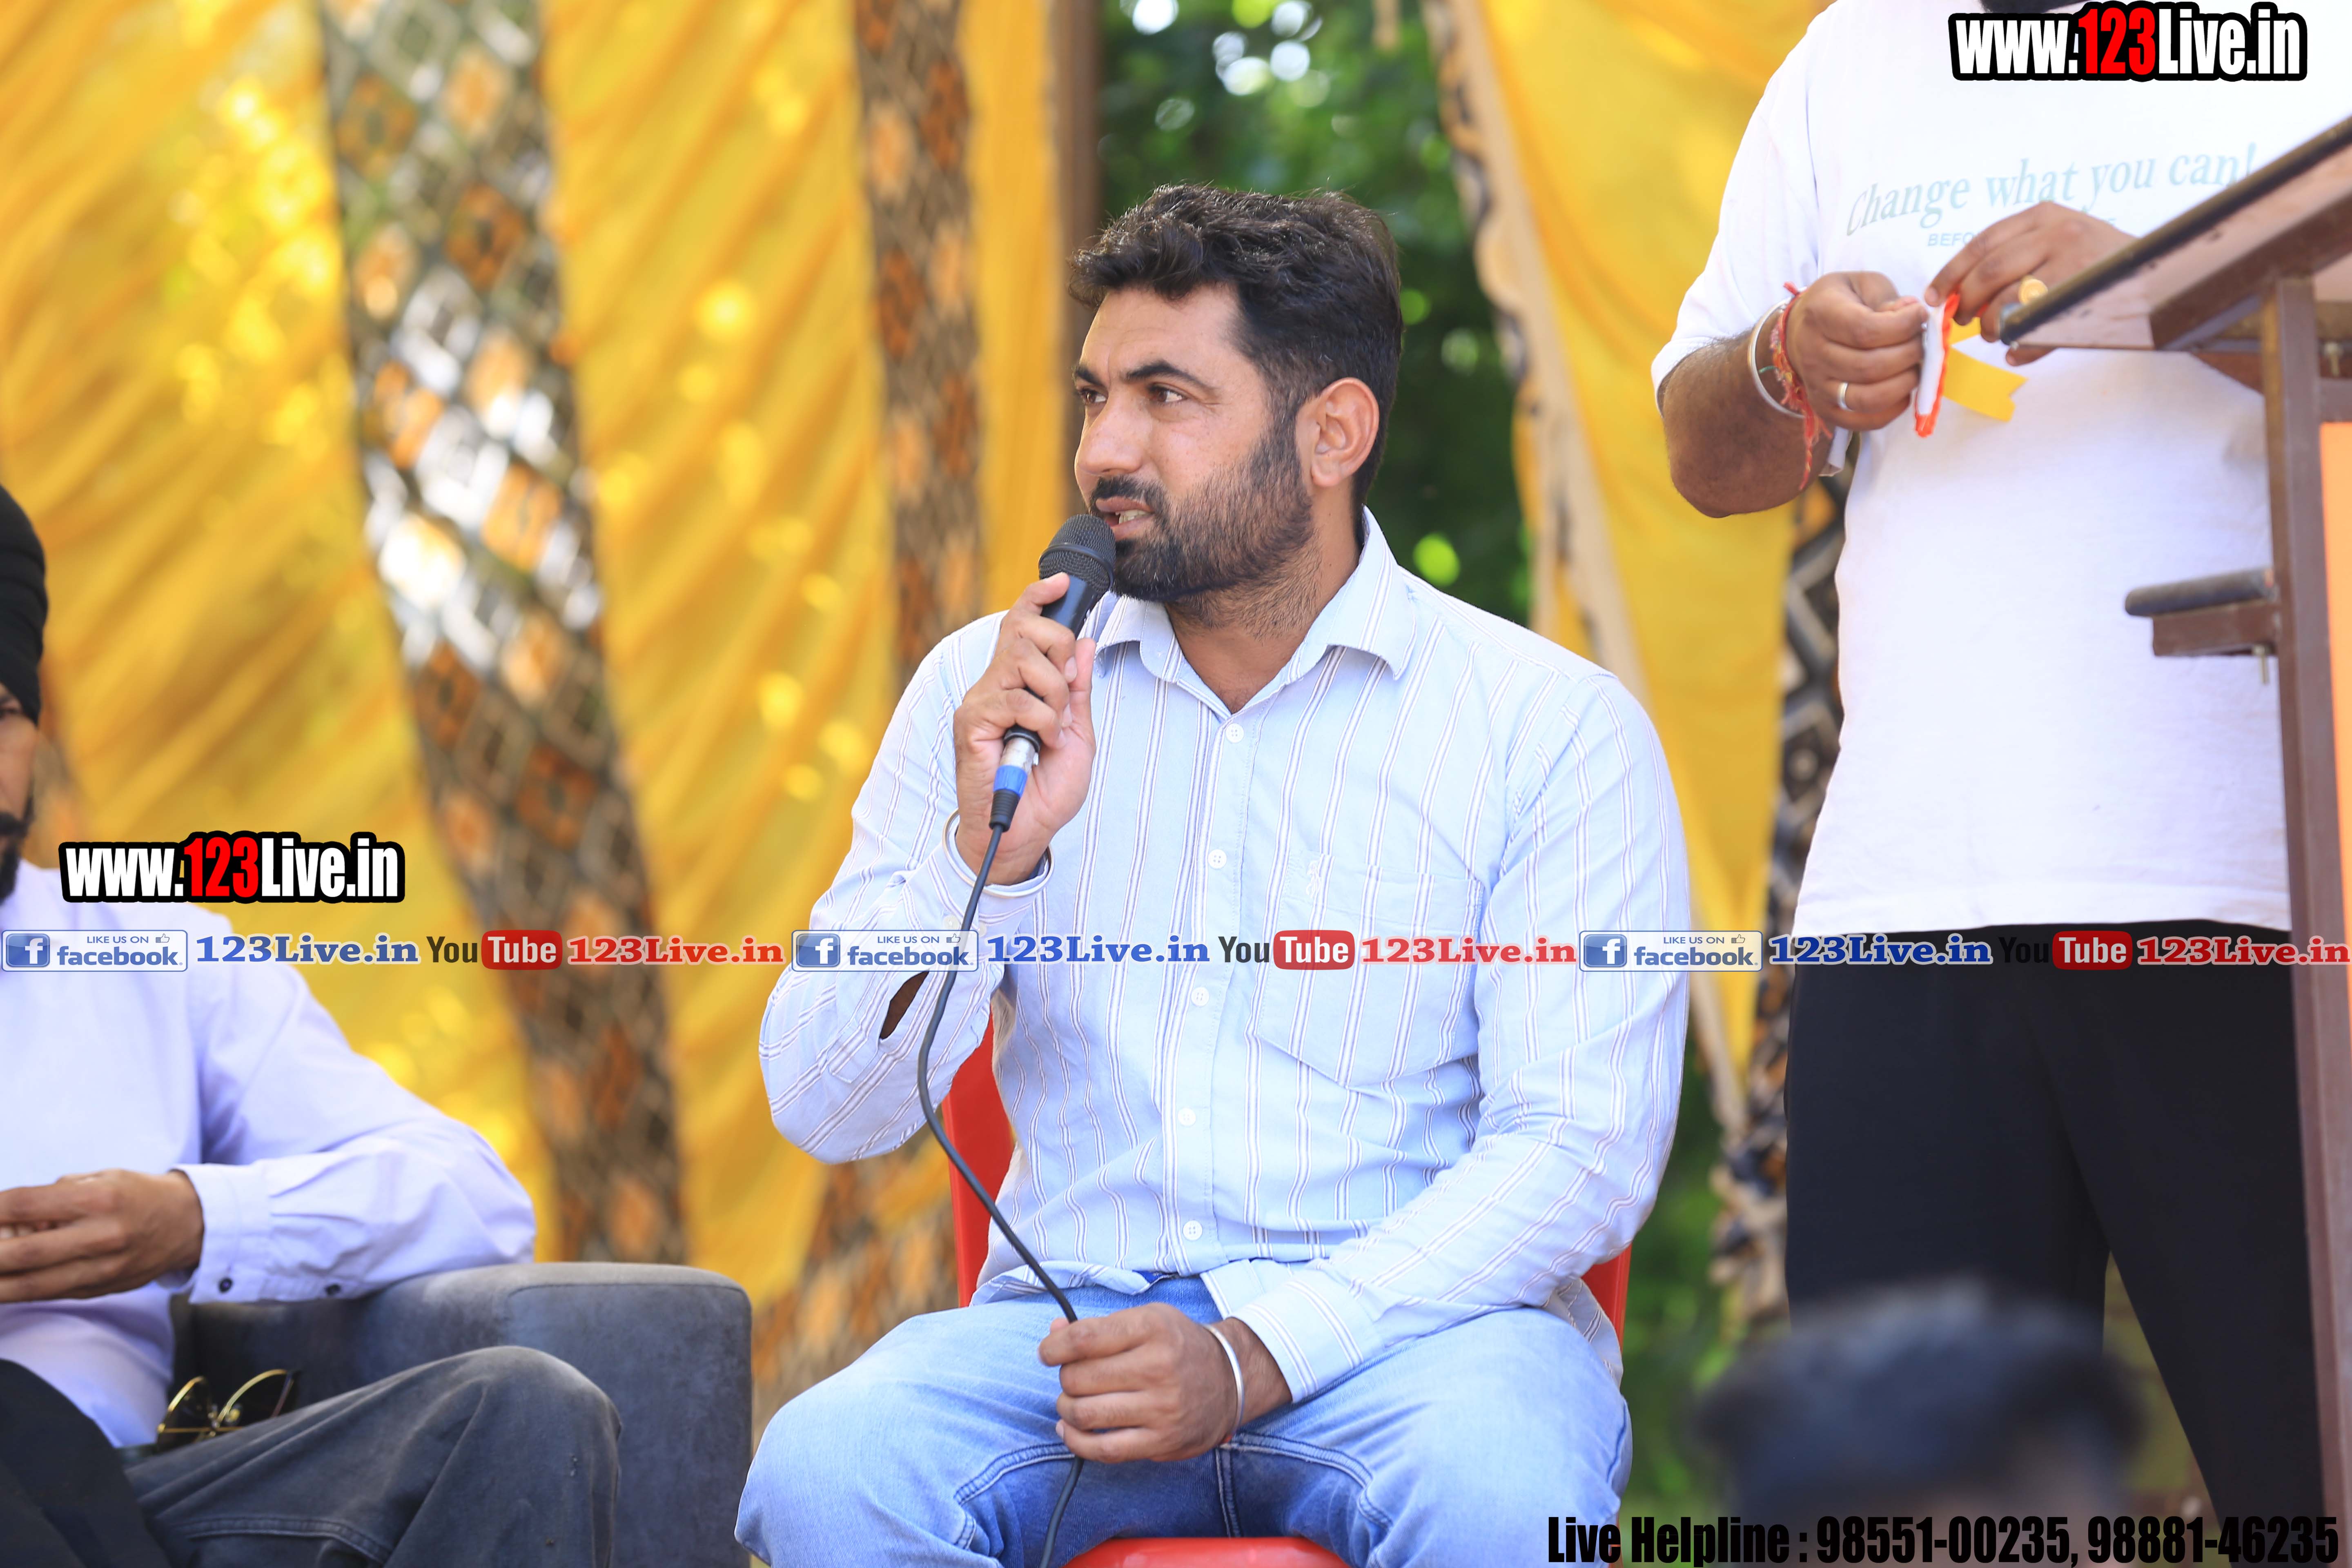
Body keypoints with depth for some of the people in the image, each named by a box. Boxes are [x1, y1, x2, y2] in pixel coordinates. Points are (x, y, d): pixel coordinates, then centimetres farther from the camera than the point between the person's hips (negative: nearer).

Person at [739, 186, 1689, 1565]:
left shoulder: (1553, 726, 1)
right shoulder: (987, 692, 10)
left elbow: (1581, 1146, -7)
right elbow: (827, 1110, 6)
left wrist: (1259, 1353, -19)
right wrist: (986, 855, -12)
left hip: (1406, 1318, -2)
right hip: (1072, 1301, 2)